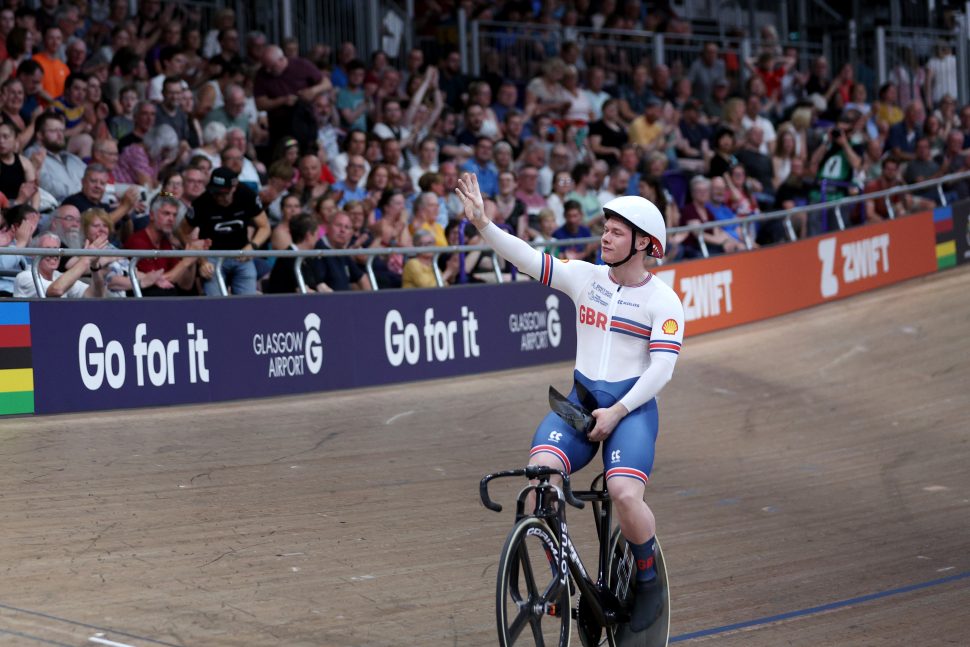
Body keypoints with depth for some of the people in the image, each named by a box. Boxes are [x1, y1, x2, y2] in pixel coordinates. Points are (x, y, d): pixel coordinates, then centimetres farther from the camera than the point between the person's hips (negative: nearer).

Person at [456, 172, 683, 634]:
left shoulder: (662, 300, -4)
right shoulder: (586, 278, 7)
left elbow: (662, 367, -11)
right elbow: (527, 259, -2)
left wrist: (617, 412, -19)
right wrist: (483, 224, -15)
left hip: (632, 406, -3)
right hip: (580, 400, 4)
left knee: (626, 495, -27)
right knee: (539, 472, -24)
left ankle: (649, 584, 2)